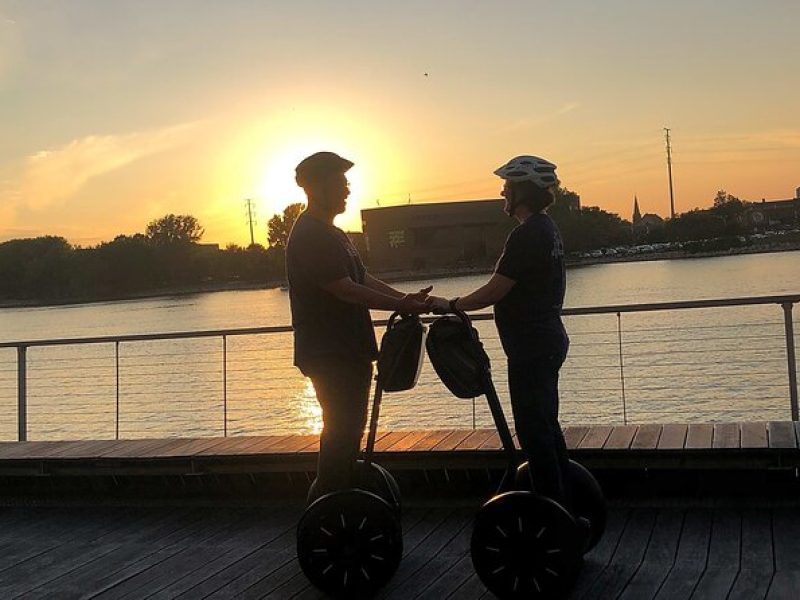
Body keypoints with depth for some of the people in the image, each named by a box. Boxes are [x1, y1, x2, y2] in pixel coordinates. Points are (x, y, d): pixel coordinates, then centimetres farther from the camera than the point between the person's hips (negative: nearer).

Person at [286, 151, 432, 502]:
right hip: (329, 354, -10)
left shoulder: (331, 234, 18)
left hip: (349, 351, 10)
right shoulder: (309, 236, -15)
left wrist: (407, 299, 5)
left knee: (348, 428, 14)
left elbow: (363, 279, 17)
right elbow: (344, 289, -22)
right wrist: (401, 305, -20)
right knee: (341, 431, -8)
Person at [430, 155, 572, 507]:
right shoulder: (546, 229, 13)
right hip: (548, 340, 11)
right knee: (546, 426, 17)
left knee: (534, 429, -4)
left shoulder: (526, 235, -19)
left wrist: (451, 305, -5)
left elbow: (493, 292, -19)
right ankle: (562, 508, 26)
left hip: (531, 346, -11)